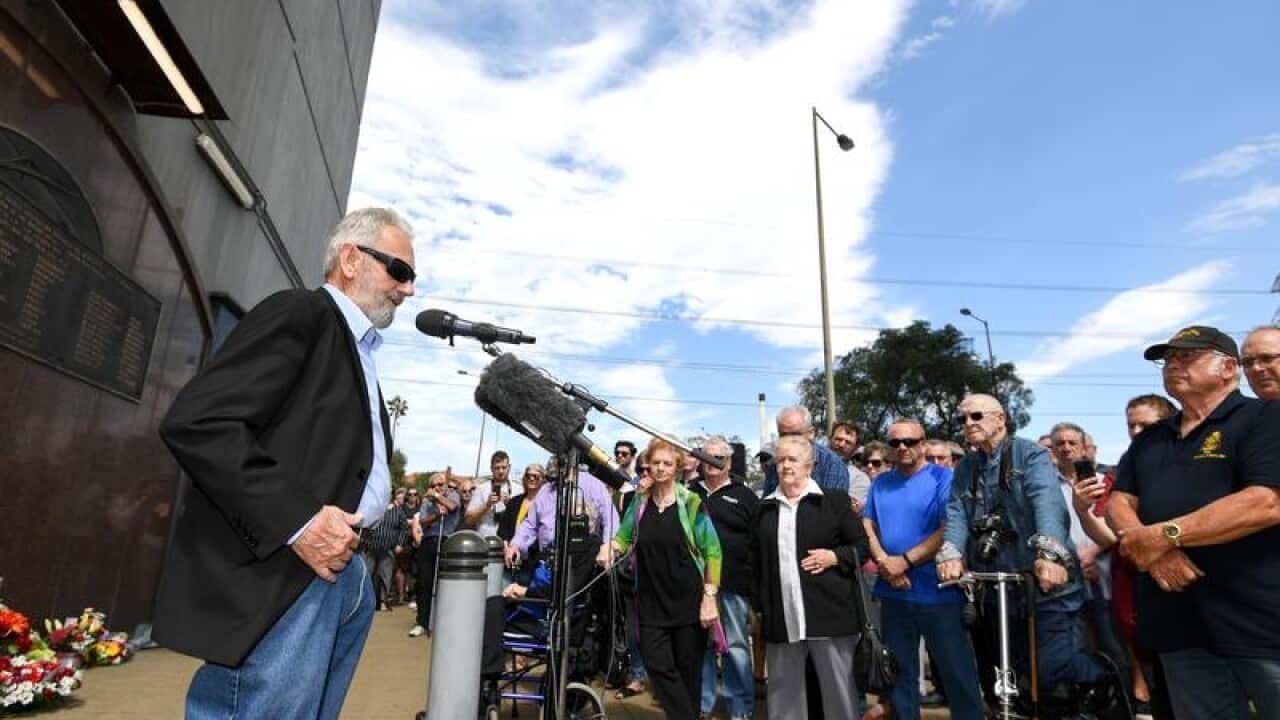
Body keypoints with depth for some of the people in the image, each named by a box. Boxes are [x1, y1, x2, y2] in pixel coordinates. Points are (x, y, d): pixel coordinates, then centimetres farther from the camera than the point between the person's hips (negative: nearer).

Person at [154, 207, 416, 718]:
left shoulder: (359, 350, 20)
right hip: (281, 577, -9)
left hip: (343, 573, 9)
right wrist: (295, 521, -21)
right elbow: (194, 421, -18)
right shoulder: (299, 313, -7)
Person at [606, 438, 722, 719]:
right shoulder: (639, 503, 3)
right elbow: (623, 538, 12)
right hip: (651, 602, 3)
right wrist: (611, 547, -11)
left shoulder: (691, 503, -8)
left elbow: (712, 551, -8)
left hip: (689, 601, -3)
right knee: (657, 665, -1)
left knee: (688, 669, 8)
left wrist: (710, 596, -13)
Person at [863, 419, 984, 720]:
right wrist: (884, 564, -10)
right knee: (900, 671, 15)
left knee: (958, 673, 5)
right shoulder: (881, 482, 9)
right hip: (893, 593, 4)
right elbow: (867, 526, 7)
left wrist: (905, 561, -17)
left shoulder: (943, 478, -5)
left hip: (938, 592, -4)